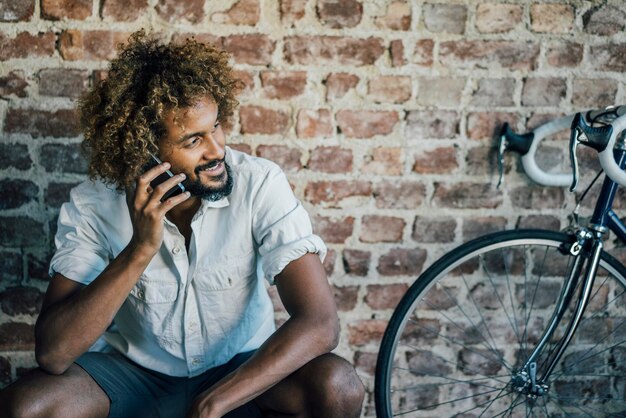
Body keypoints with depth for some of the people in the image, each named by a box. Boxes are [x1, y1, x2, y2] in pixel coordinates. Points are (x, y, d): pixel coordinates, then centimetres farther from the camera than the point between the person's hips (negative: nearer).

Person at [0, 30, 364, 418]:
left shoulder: (261, 185, -20)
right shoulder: (93, 206, -18)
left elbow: (319, 323, -27)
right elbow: (53, 354, -25)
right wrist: (140, 250, -34)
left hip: (243, 372, 0)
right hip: (133, 373, 0)